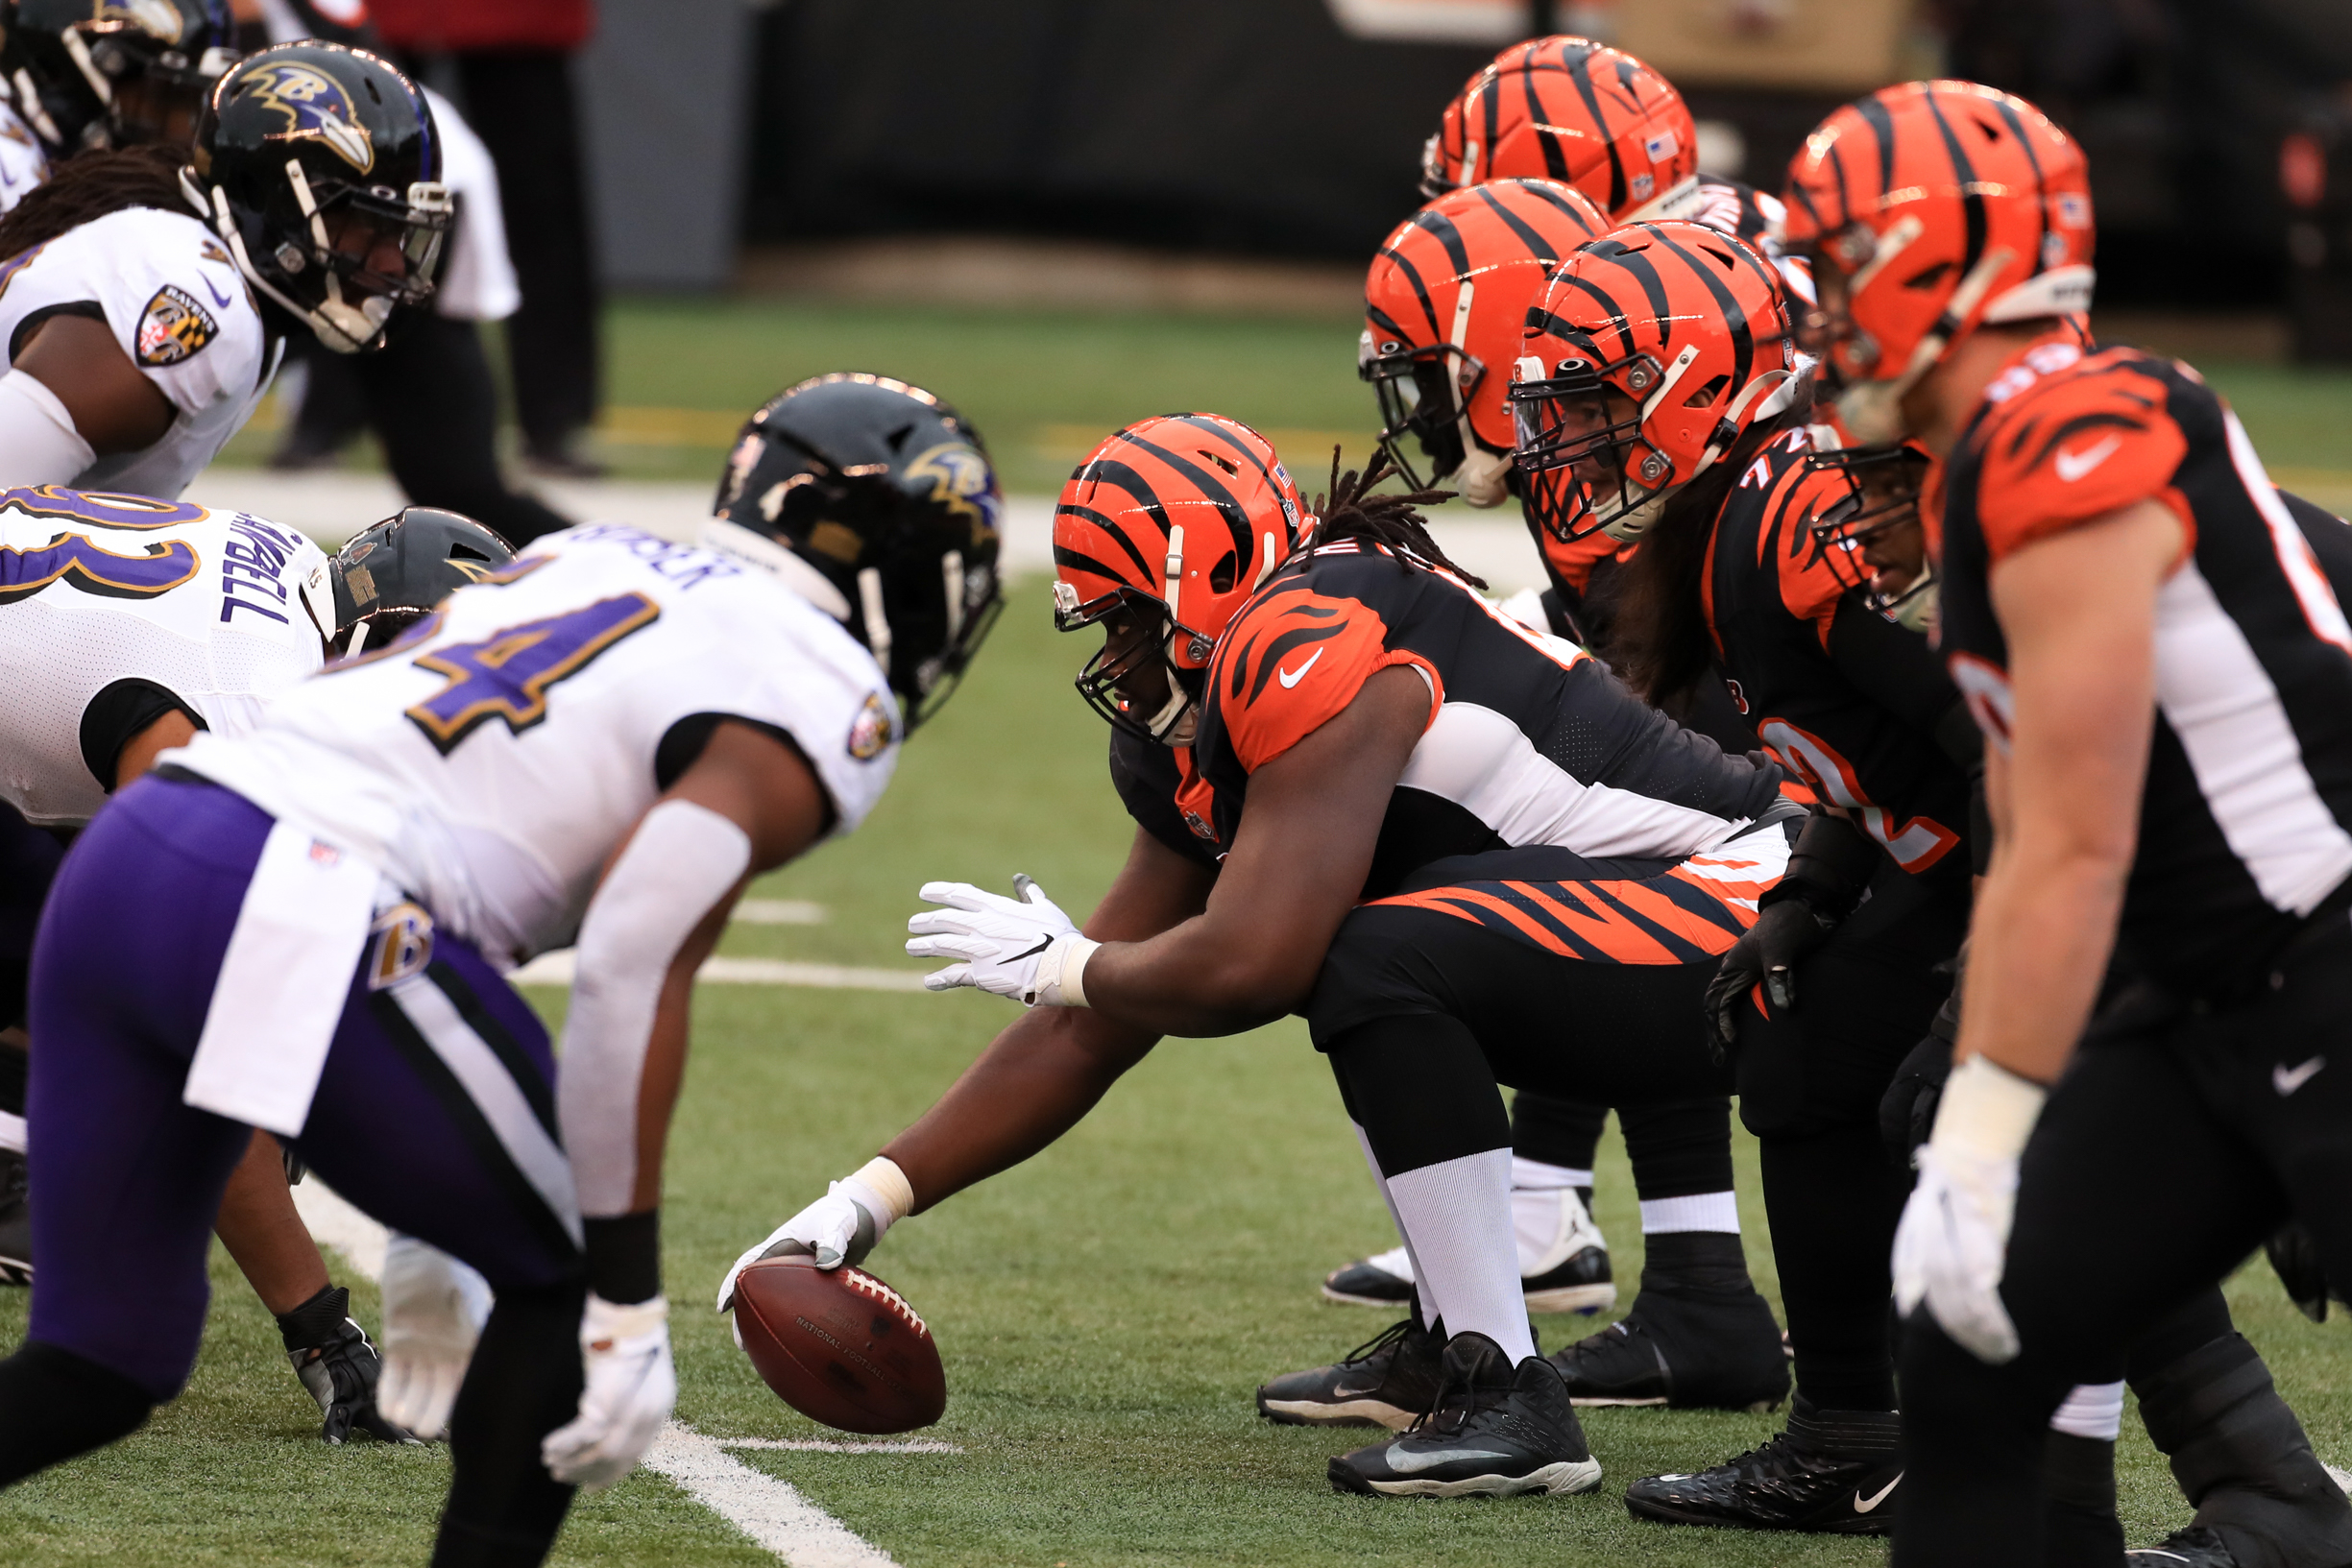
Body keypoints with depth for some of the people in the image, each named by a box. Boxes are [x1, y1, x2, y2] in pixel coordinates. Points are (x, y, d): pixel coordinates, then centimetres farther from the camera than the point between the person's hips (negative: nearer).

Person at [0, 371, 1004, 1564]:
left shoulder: (596, 561, 27)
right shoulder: (827, 708, 2)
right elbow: (635, 970, -12)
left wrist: (437, 1226, 31)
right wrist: (629, 1306, -8)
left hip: (122, 854, 8)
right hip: (294, 930, -8)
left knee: (101, 1368, 16)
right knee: (569, 1277, 13)